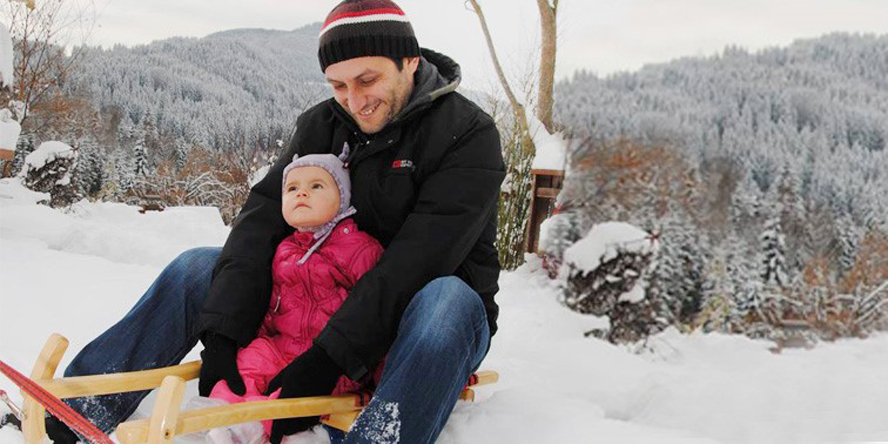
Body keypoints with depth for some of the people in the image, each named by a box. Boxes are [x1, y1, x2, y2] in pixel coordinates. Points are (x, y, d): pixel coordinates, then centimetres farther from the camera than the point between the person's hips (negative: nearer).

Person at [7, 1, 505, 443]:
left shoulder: (469, 134, -17)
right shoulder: (323, 125, -1)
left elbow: (417, 263, -26)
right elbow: (264, 218, -11)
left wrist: (329, 359, -32)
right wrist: (223, 333, -23)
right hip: (335, 301, 5)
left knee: (448, 300, -40)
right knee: (197, 268, -4)